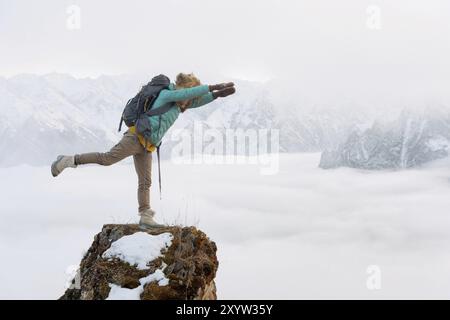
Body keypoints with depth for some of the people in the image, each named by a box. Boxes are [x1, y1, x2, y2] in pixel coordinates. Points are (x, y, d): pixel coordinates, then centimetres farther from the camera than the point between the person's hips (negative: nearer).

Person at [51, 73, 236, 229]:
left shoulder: (179, 103, 18)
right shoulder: (166, 95, -6)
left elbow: (198, 101, 24)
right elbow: (188, 93, -18)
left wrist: (217, 95, 12)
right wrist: (212, 87, -15)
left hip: (146, 146, 10)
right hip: (137, 136, -10)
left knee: (145, 183, 6)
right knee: (107, 158, -18)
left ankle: (146, 218, 7)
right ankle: (69, 161, -7)